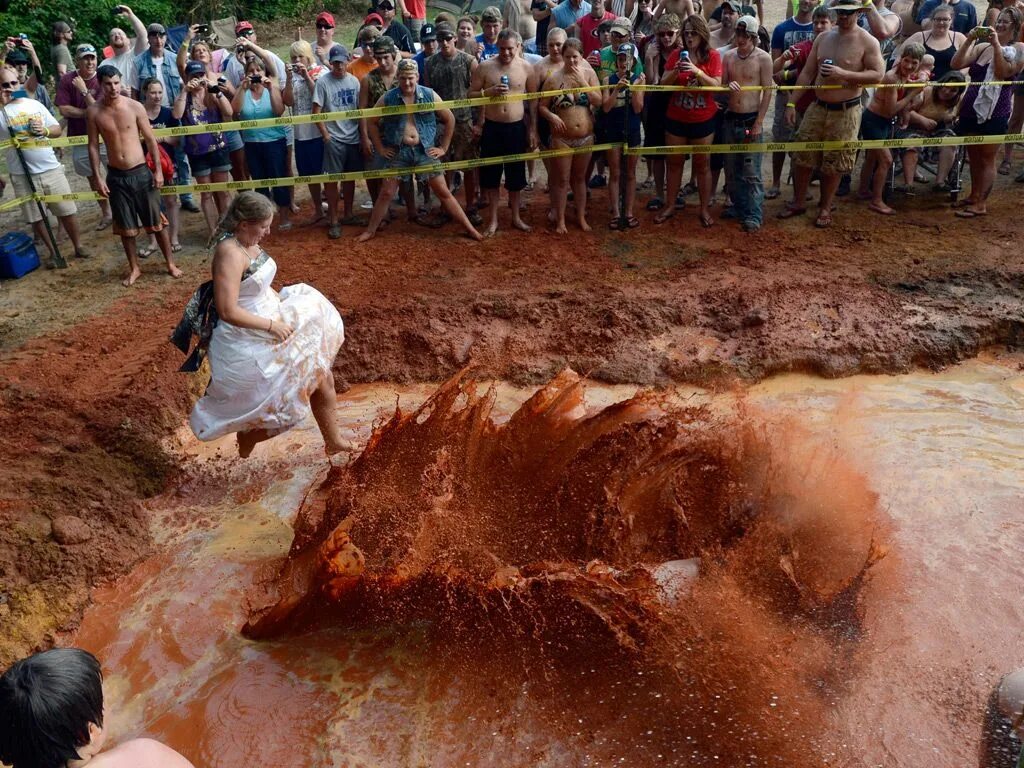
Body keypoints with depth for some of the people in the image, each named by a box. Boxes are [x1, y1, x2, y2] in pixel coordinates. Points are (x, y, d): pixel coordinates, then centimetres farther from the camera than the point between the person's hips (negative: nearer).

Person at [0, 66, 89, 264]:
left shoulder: (35, 104, 6)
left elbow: (57, 129, 9)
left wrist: (45, 130, -11)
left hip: (51, 169, 2)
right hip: (23, 175, -2)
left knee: (67, 211, 8)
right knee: (36, 217, 8)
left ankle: (78, 246, 25)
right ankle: (53, 252, 23)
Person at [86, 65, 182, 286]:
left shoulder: (135, 107, -6)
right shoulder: (93, 112, -3)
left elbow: (150, 139, -1)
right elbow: (93, 145, 2)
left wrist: (158, 170, -4)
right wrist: (97, 177, -2)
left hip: (141, 172, -1)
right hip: (116, 176, 1)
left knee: (157, 221, 6)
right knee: (125, 227, 9)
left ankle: (171, 264, 19)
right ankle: (134, 268, 23)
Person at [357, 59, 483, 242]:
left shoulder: (429, 95, -3)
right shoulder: (388, 98, -3)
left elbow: (449, 119, 6)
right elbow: (372, 122, 7)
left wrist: (443, 147, 3)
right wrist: (380, 148, 2)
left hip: (425, 151, 0)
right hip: (398, 152, 0)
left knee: (443, 192, 3)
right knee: (386, 193, 5)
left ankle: (470, 229, 10)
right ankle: (370, 230, 21)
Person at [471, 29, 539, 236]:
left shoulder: (527, 68, -1)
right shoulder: (485, 67, -3)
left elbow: (533, 100, 5)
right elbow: (471, 94, 1)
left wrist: (533, 130, 3)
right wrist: (490, 91, -17)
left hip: (517, 127, 0)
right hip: (491, 127, 0)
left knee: (516, 173, 10)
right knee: (491, 173, 5)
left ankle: (516, 217, 26)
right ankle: (493, 219, 18)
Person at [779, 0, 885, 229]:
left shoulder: (868, 42, -7)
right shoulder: (822, 38, 7)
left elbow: (878, 74, -13)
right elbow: (807, 73, 8)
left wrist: (843, 74, -24)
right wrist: (792, 103, 1)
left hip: (846, 112, -4)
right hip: (817, 107, 4)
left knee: (833, 164, 3)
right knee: (802, 157, 5)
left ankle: (825, 208, 18)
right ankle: (797, 203, 21)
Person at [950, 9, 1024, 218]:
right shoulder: (982, 47, 13)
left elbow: (1004, 72, -16)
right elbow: (955, 64, 3)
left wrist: (997, 45, -14)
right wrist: (969, 39, -5)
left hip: (994, 113, -5)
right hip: (970, 109, 6)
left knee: (986, 159, -4)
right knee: (974, 157, 13)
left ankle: (980, 204, -3)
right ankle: (973, 196, 24)